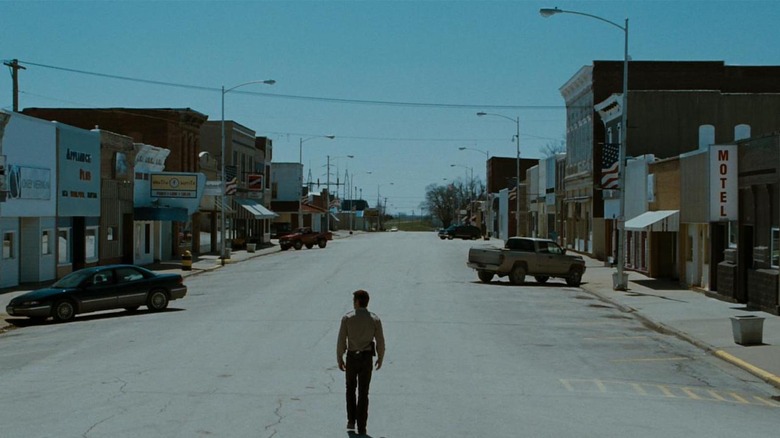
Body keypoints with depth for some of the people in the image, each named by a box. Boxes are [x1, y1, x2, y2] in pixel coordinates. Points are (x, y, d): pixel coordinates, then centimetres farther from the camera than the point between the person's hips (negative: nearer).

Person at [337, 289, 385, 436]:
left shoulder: (347, 318, -8)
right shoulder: (375, 320, -5)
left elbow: (341, 341, -5)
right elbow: (380, 342, -1)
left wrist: (339, 360, 8)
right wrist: (380, 359, 16)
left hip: (351, 358, 0)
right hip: (366, 359, 0)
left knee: (350, 389, 22)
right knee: (363, 393, 6)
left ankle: (351, 421, 20)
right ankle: (361, 427, 4)